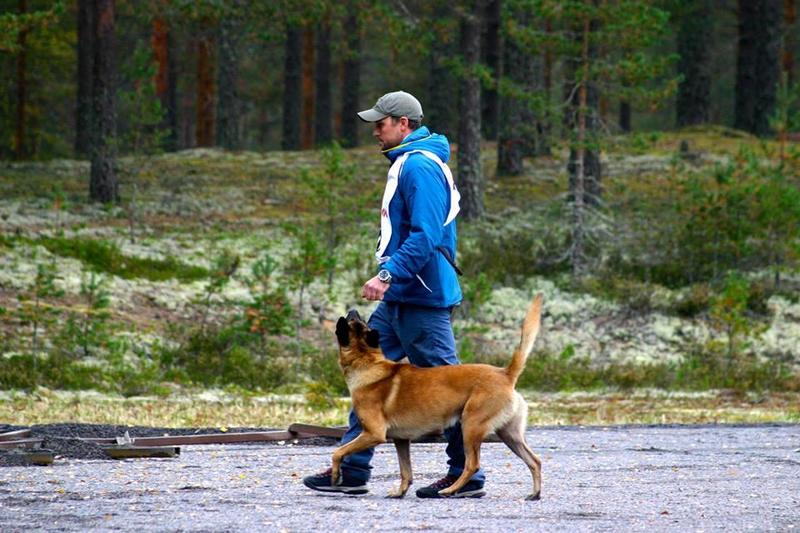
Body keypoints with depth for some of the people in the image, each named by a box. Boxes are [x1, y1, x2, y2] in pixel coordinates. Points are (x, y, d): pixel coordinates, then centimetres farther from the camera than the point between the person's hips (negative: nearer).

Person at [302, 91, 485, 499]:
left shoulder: (420, 167, -16)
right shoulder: (408, 163, 17)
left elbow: (426, 235, -25)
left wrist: (388, 274, -31)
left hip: (420, 297, -11)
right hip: (401, 296, 11)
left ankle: (467, 476, 1)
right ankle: (351, 471, 11)